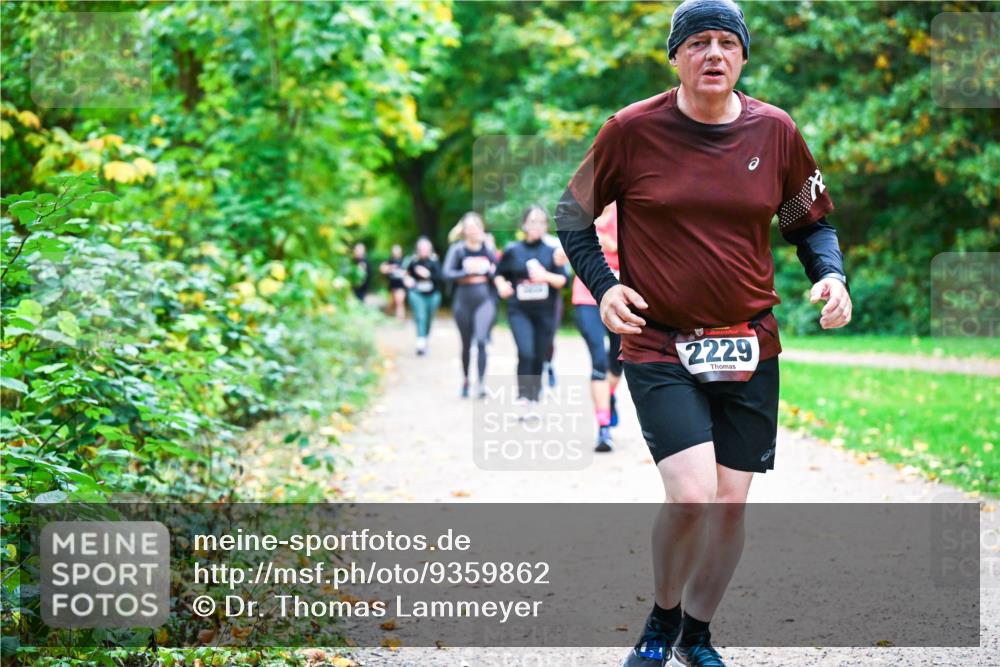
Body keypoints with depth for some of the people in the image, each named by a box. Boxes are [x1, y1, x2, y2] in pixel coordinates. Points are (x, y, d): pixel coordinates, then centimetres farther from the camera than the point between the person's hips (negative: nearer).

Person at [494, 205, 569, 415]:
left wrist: (546, 276, -19)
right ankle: (523, 398, -13)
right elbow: (499, 274, 15)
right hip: (519, 311, -1)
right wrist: (501, 285, -6)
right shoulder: (512, 250, 2)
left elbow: (563, 280, -1)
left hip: (545, 312, 1)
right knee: (526, 353, -20)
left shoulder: (552, 251, 2)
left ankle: (534, 401, 17)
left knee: (539, 357, 4)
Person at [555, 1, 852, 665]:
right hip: (659, 346, -3)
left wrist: (831, 274, -4)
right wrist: (603, 285, -8)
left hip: (749, 348, 3)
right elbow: (574, 213, 6)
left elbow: (812, 219, 15)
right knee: (693, 496, -17)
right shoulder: (632, 129, -6)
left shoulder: (775, 131, 1)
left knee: (732, 504, 6)